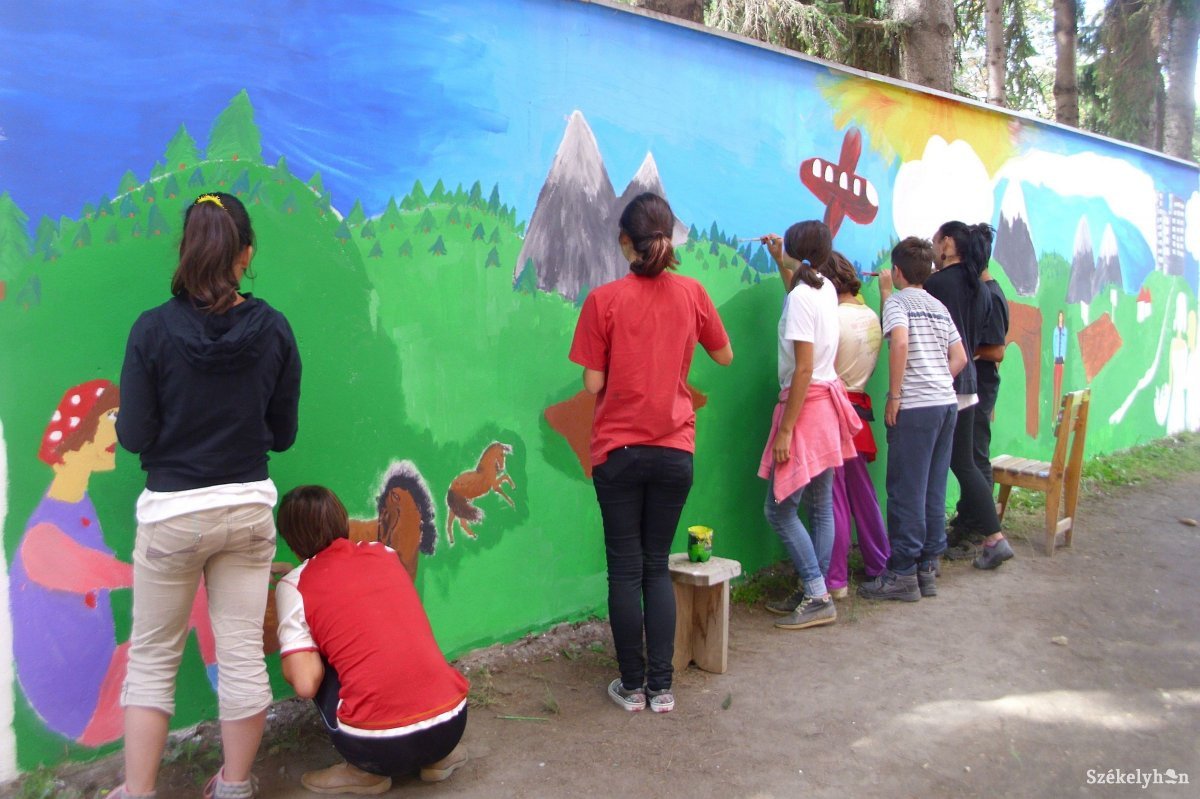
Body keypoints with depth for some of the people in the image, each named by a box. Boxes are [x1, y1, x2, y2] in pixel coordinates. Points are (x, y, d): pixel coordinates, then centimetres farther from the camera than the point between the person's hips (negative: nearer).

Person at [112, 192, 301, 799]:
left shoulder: (153, 330, -13)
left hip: (171, 514, -2)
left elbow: (133, 436, -8)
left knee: (152, 658, 15)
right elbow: (282, 434, 1)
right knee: (243, 654, 12)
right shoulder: (274, 330, -7)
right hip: (249, 509, 2)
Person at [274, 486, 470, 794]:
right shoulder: (385, 554, 14)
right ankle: (438, 756, 19)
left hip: (381, 744, -4)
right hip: (452, 723, 5)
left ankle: (366, 771, 13)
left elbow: (306, 683, -6)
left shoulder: (294, 586, 2)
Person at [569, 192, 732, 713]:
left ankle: (632, 685, 18)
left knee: (625, 569, 9)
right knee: (657, 566, 13)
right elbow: (725, 356, 13)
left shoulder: (604, 300, -9)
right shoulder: (691, 293, -1)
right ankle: (661, 686, 15)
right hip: (674, 450, 2)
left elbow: (592, 384, -7)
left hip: (618, 450, -2)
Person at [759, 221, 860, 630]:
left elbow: (804, 369, -21)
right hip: (827, 403, 9)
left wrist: (785, 430, -20)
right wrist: (778, 260, 41)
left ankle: (818, 598, 0)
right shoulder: (825, 288, 9)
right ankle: (811, 592, 20)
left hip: (806, 404, -9)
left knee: (779, 509, -4)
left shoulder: (800, 298, -17)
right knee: (820, 508, 12)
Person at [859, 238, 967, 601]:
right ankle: (928, 568, 18)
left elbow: (900, 342, -20)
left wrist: (895, 395, -16)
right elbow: (960, 357, 16)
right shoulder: (939, 306, 18)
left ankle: (903, 574, 3)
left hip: (915, 407, -8)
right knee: (934, 490, 11)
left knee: (906, 491, -2)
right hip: (947, 402, 8)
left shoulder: (897, 301, -3)